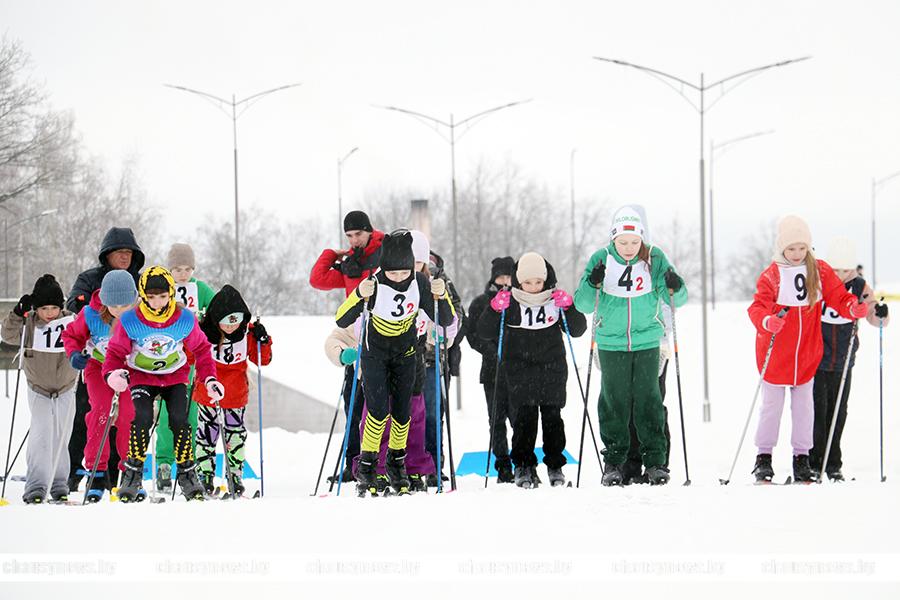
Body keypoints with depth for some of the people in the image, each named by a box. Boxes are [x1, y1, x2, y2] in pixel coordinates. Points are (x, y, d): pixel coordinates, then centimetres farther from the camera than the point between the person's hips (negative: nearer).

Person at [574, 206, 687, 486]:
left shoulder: (655, 258, -4)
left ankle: (655, 461, 6)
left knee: (648, 399, -1)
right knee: (614, 401, 3)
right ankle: (614, 461, 12)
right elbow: (583, 305, -4)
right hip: (611, 344, 0)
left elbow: (676, 300, -2)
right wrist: (592, 283, -23)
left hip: (647, 342, 0)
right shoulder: (601, 260, -4)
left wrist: (675, 289, -24)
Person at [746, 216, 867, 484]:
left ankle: (802, 457, 17)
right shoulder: (771, 276, -9)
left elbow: (838, 297, 0)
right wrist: (767, 321, -39)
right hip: (775, 354, -2)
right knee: (772, 404, 4)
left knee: (803, 405, 8)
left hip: (807, 353, 2)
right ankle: (763, 456, 13)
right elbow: (758, 307, -17)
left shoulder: (820, 271, 0)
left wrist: (854, 307, -22)